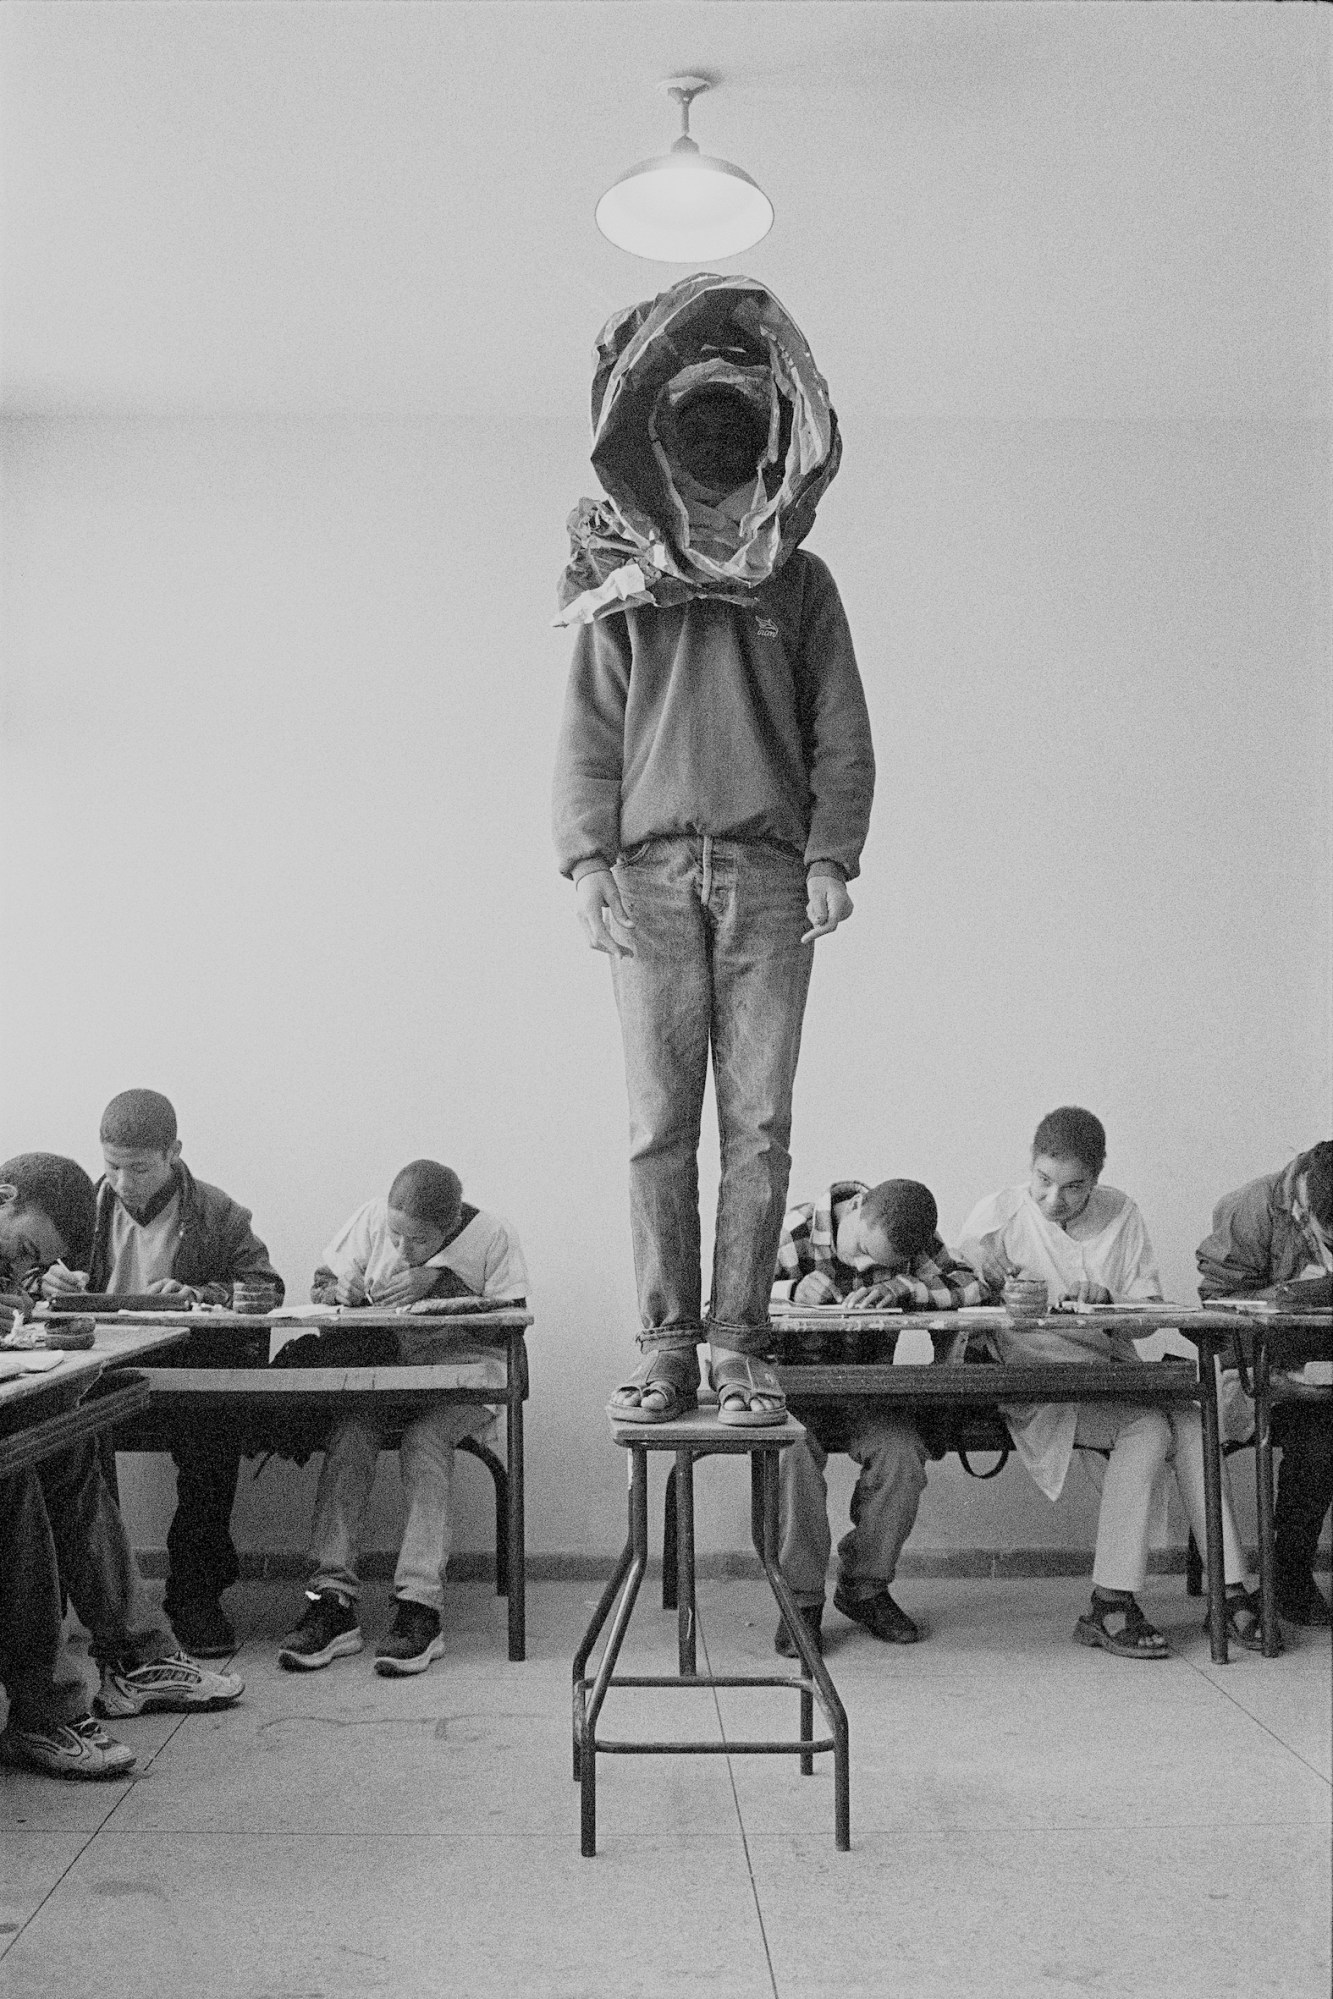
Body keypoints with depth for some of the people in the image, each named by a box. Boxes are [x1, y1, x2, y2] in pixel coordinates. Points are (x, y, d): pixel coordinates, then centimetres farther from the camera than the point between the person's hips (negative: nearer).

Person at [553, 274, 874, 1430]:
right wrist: (588, 860, -3)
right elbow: (588, 736, 10)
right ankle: (665, 1347, 2)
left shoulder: (798, 581, 14)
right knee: (660, 1122, -2)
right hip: (650, 870, 0)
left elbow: (842, 735, 10)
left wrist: (830, 858, -3)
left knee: (758, 1120, -3)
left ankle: (740, 1345, 2)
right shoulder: (622, 582, 15)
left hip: (768, 870, 0)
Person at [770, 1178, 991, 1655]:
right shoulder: (791, 1232, -17)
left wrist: (899, 1288, -29)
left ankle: (864, 1587, -2)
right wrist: (790, 1289, -31)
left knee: (902, 1453, -25)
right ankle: (801, 1599, -16)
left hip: (863, 1388, 3)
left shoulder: (911, 1240, -5)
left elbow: (973, 1286, -15)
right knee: (795, 1453, -34)